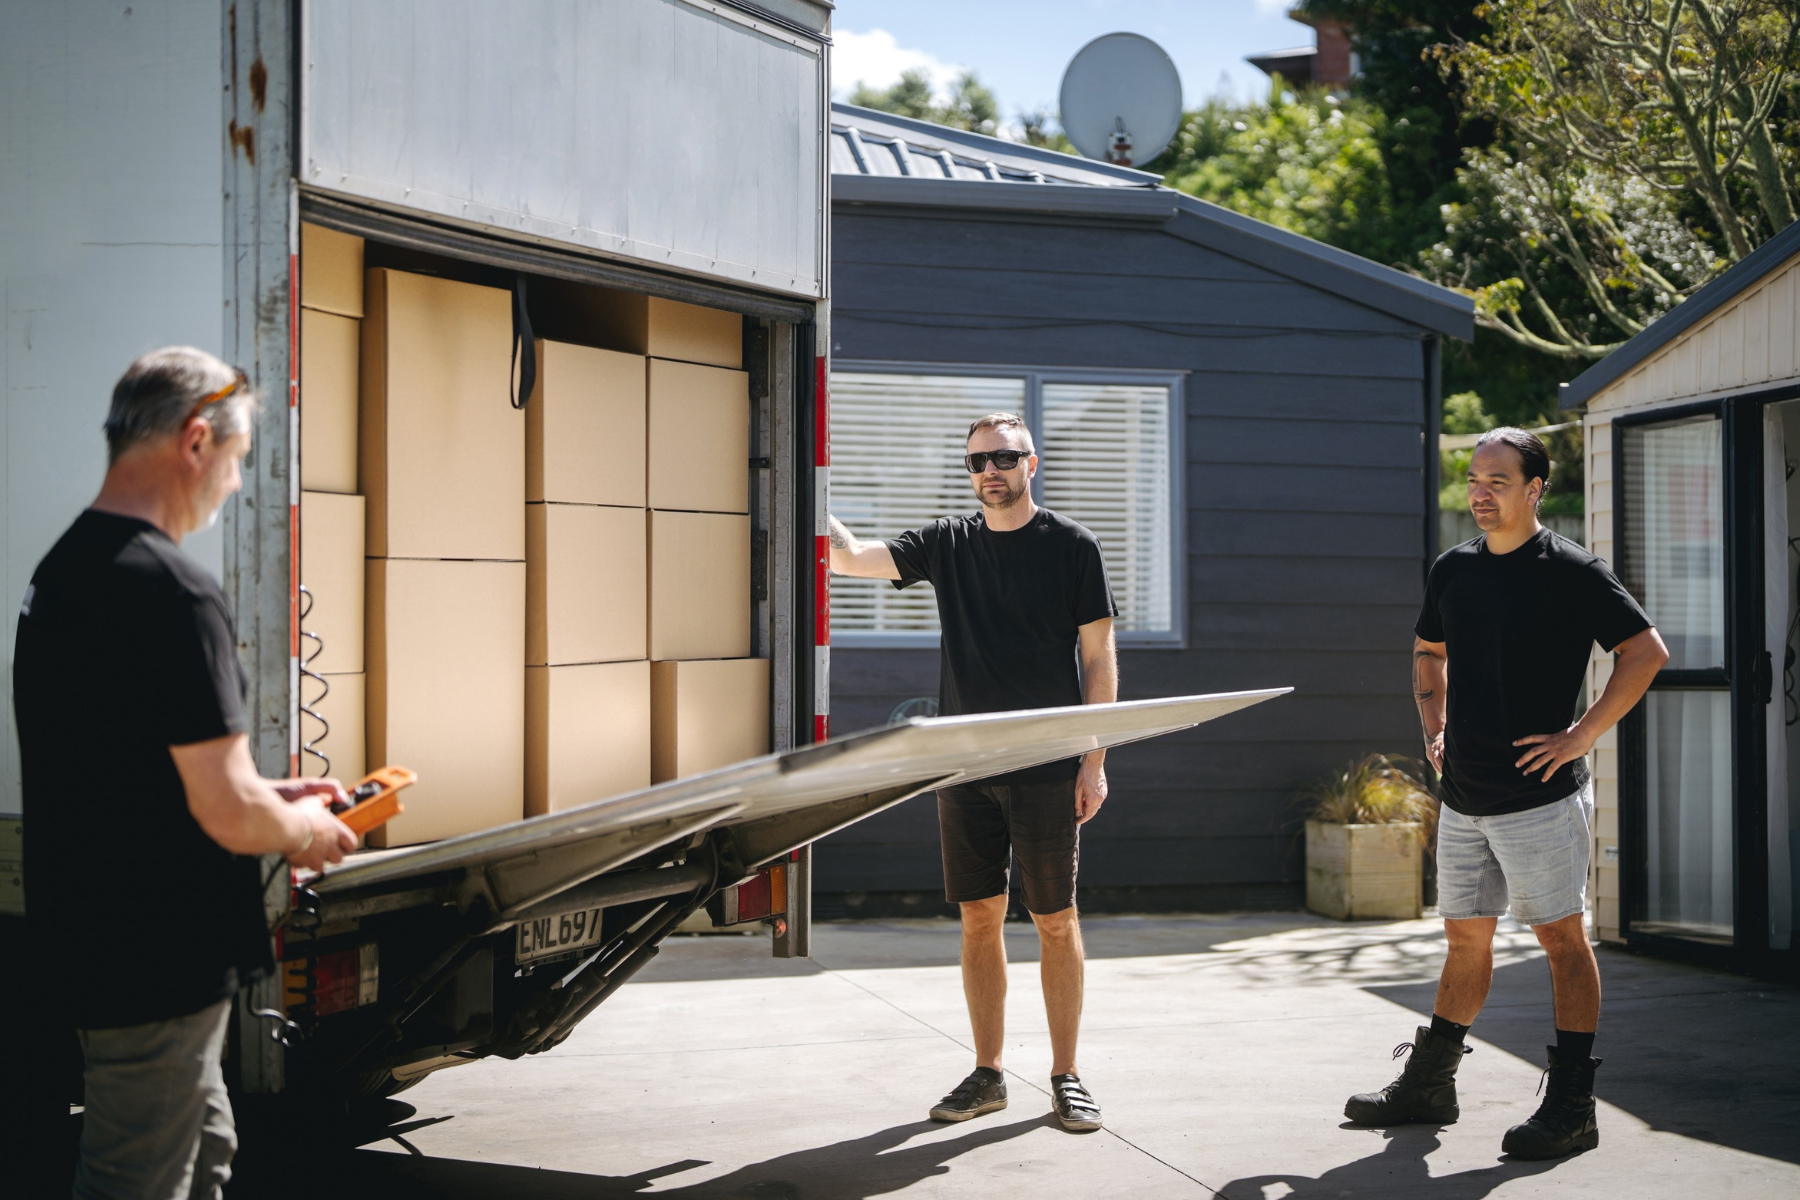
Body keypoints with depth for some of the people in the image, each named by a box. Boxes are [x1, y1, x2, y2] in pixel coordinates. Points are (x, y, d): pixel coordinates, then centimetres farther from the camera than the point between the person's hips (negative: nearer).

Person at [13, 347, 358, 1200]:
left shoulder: (58, 571, 9)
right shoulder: (174, 593, -22)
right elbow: (229, 815, -24)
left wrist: (269, 794, 18)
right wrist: (306, 831, -3)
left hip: (79, 932, 10)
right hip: (160, 961, -10)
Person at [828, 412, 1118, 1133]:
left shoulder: (1071, 546, 0)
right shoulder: (949, 545, 9)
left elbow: (1099, 659, 0)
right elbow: (849, 557, 1)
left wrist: (1094, 762, -5)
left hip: (1046, 769, -3)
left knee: (1055, 921, 1)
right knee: (979, 918, 7)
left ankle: (1065, 1078, 10)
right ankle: (987, 1075, 17)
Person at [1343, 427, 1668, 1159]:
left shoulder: (1570, 571, -9)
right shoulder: (1452, 569, 10)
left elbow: (1646, 652, -12)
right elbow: (1428, 653, 27)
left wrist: (1581, 737, -14)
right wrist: (1435, 732, 14)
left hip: (1541, 796, -6)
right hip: (1464, 796, 7)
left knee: (1562, 939, -3)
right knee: (1465, 938, 15)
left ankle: (1570, 1108, 0)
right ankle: (1428, 1085, 24)